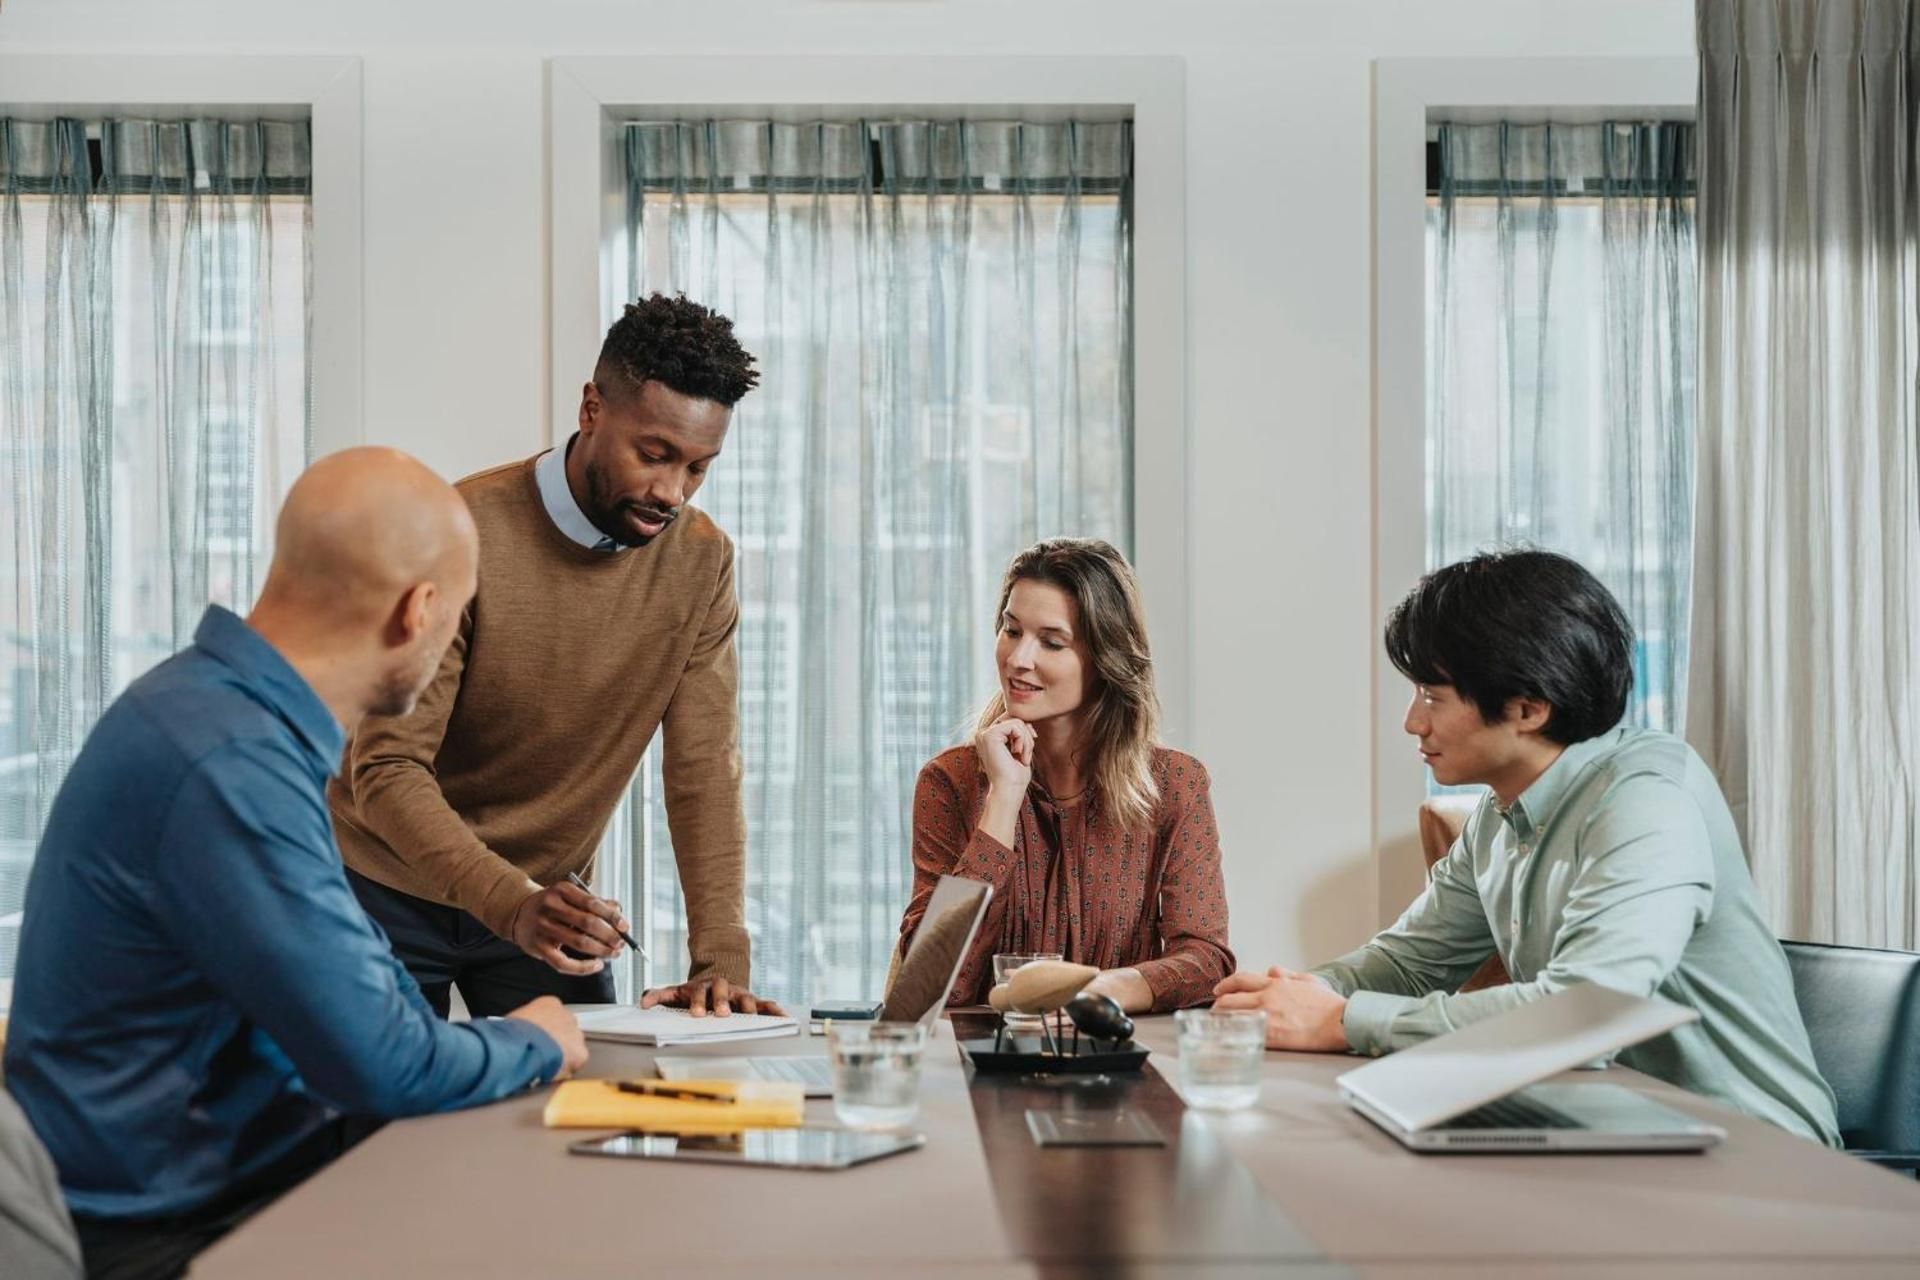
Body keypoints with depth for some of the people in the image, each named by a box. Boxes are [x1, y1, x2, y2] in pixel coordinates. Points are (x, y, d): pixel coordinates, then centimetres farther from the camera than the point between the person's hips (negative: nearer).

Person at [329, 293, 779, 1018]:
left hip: (550, 897, 4)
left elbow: (705, 770, -12)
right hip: (393, 893, -3)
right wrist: (511, 905, -40)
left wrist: (720, 959, -24)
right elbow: (387, 771, -26)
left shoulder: (701, 563, -10)